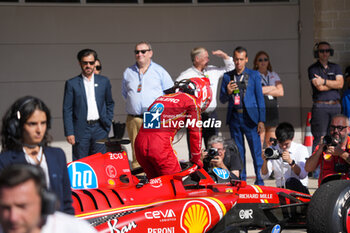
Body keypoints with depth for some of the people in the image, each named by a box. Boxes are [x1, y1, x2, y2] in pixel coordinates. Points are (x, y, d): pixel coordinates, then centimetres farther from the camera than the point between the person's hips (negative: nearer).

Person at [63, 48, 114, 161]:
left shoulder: (104, 81, 10)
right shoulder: (72, 84, 1)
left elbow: (110, 104, 19)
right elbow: (67, 110, 0)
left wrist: (107, 123, 8)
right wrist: (69, 133, -7)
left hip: (100, 128, 2)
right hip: (81, 130, -2)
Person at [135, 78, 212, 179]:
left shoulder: (161, 98, 30)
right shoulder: (191, 101, 9)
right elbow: (195, 132, 8)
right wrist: (196, 159, 20)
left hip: (139, 142, 7)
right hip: (160, 146, -7)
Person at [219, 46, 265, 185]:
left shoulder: (254, 75, 5)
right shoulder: (227, 77, 10)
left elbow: (260, 98, 3)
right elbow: (222, 100, 12)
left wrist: (261, 120, -3)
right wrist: (228, 93, -11)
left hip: (250, 117, -2)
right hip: (234, 117, 3)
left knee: (256, 150, -5)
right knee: (238, 151, 8)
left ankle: (259, 181, 0)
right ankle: (241, 180, 14)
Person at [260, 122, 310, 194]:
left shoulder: (301, 149, 0)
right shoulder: (273, 150, 6)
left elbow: (303, 175, -14)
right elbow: (264, 176, 0)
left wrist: (290, 161, -29)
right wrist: (265, 160, -18)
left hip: (299, 190, -1)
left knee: (291, 182, -35)